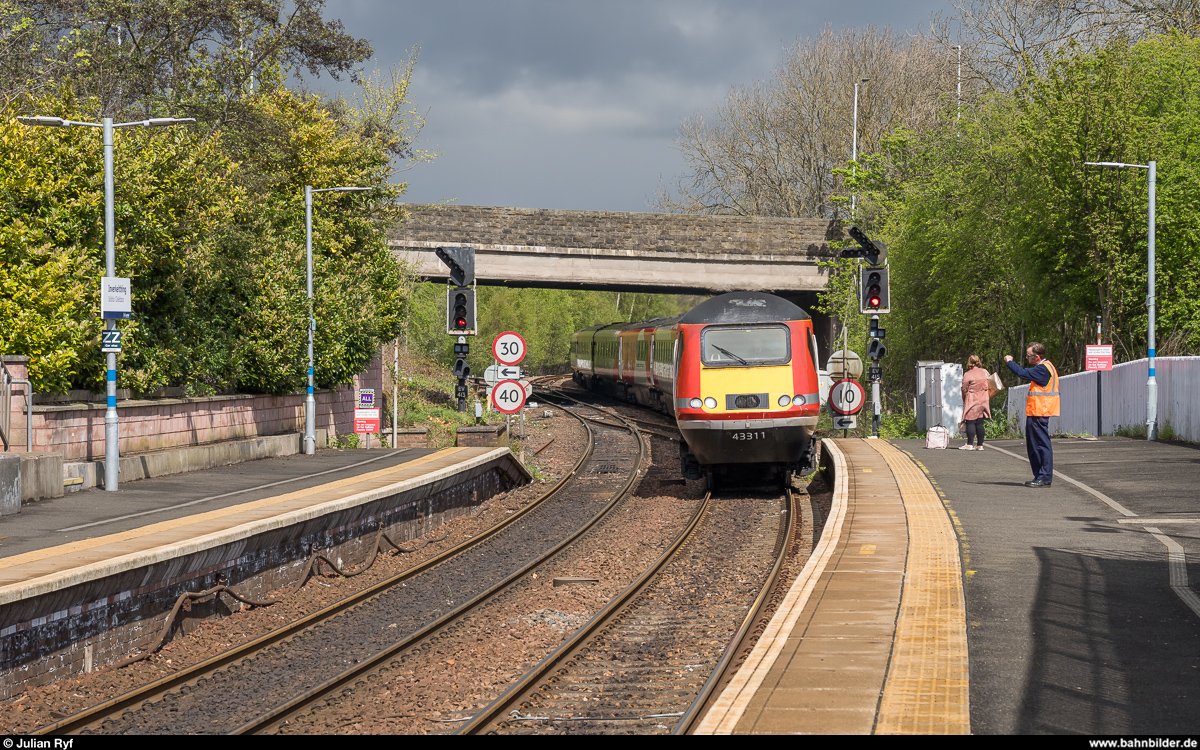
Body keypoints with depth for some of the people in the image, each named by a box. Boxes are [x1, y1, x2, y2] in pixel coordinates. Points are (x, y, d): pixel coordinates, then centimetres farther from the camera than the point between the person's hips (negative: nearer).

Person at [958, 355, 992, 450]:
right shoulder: (985, 372, 5)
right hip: (983, 401, 5)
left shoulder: (967, 374, -9)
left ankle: (969, 444, -8)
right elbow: (988, 386, 16)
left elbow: (964, 390, -3)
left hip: (972, 401, -5)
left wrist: (964, 400, 11)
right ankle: (980, 444, 7)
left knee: (970, 422, -4)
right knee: (980, 423, 7)